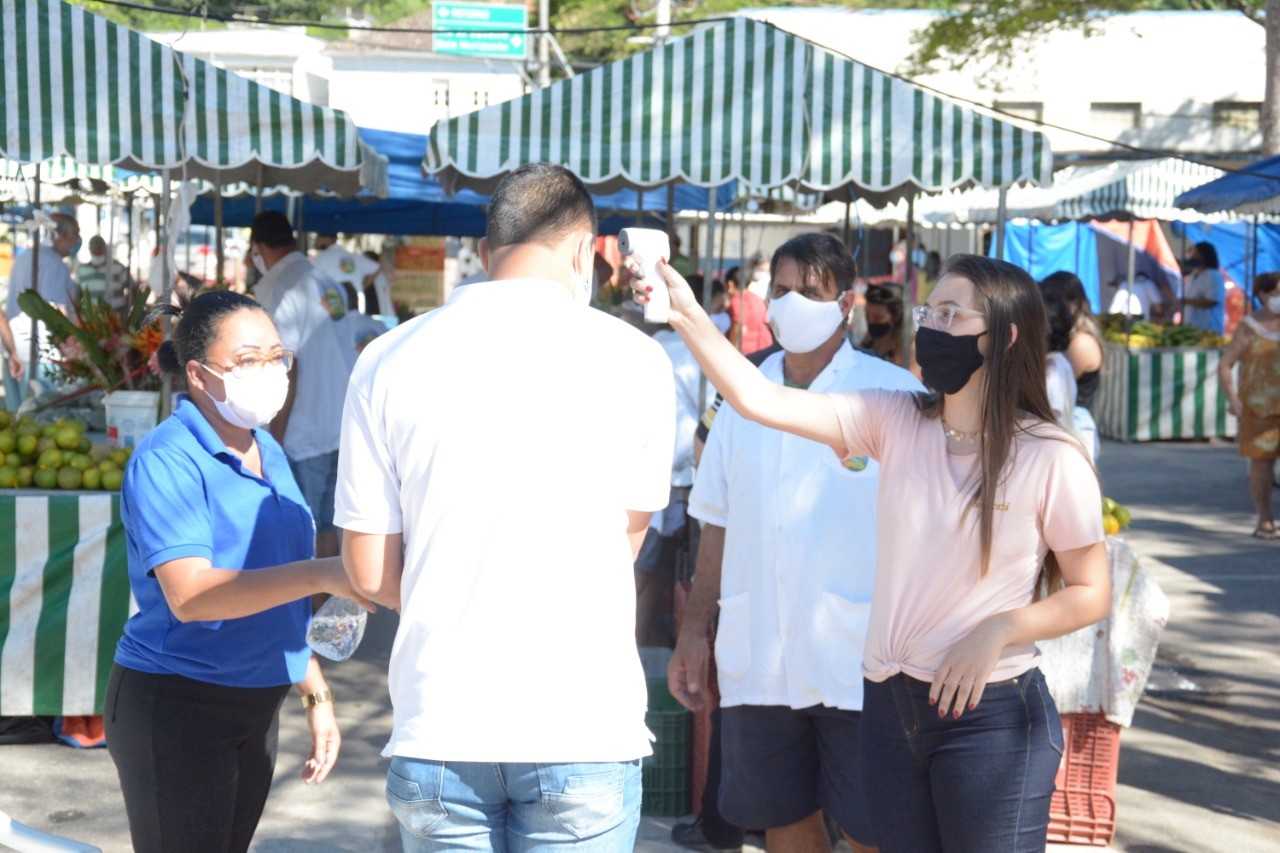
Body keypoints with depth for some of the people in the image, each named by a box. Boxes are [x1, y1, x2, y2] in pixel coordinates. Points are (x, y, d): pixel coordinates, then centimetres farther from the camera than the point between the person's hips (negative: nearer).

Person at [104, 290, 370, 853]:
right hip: (175, 706, -8)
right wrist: (321, 574, -36)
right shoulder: (167, 460, -16)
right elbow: (190, 596, -28)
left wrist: (316, 694, 15)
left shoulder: (267, 453, 9)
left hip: (255, 704, 8)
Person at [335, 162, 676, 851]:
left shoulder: (387, 362, 1)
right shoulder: (633, 361, -3)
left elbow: (370, 575, 3)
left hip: (437, 734, 2)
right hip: (584, 729, -1)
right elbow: (626, 544, 7)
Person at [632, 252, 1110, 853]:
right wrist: (689, 318, -17)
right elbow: (760, 400, -8)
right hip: (890, 705, 5)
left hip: (988, 713, -4)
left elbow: (1092, 594, -3)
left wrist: (1000, 629, -17)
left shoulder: (1051, 459, -10)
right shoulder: (896, 422, 0)